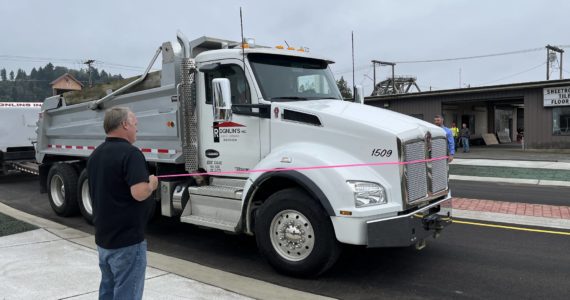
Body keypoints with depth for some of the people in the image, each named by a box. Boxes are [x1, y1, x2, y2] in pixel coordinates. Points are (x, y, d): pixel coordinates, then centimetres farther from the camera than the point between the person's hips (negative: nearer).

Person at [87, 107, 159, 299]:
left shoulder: (95, 154, 10)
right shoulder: (130, 153, -19)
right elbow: (139, 193, -29)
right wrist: (151, 184, -9)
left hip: (103, 237, 9)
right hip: (127, 240, -9)